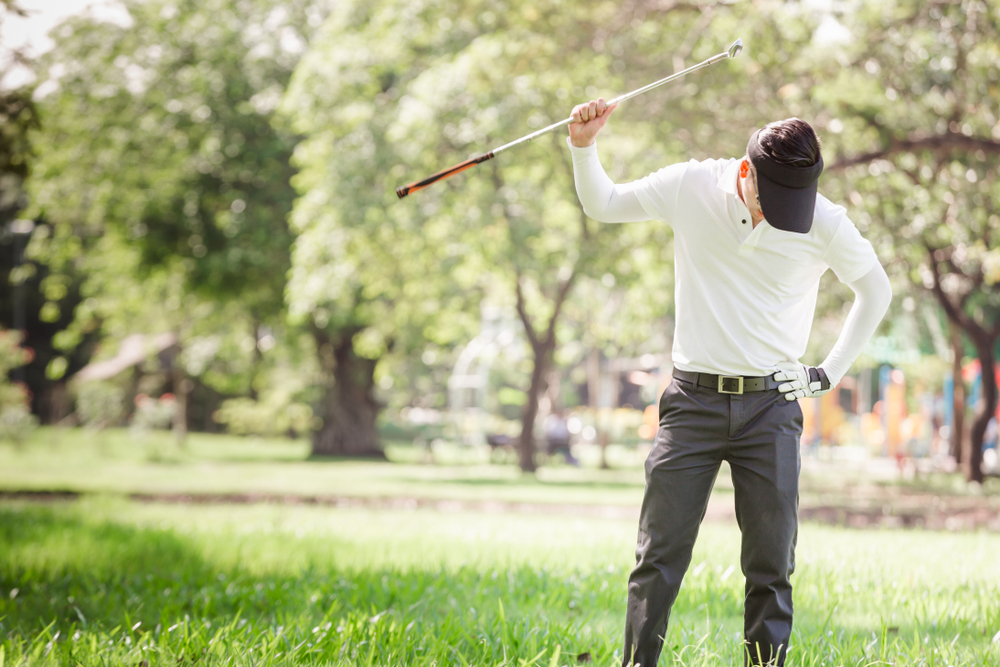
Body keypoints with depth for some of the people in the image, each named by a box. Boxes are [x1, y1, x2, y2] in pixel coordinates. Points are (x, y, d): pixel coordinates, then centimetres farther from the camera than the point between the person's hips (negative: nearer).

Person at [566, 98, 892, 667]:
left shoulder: (825, 223, -7)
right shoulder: (691, 187, -5)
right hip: (693, 400, 0)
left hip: (772, 406, 0)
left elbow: (876, 290, 11)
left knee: (772, 566, 0)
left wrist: (832, 372, 7)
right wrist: (585, 148, -7)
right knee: (660, 556, -3)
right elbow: (603, 204, 10)